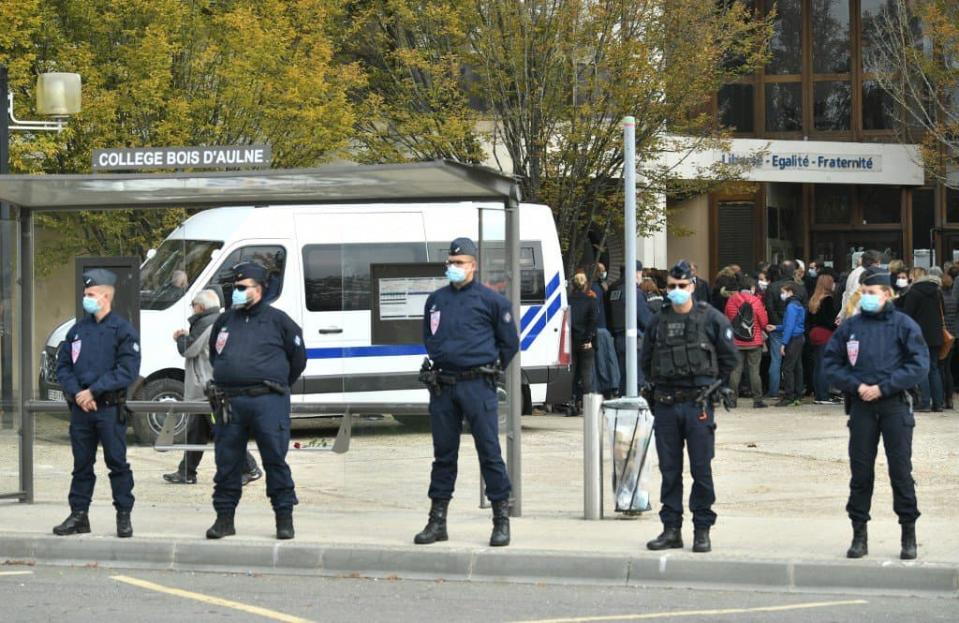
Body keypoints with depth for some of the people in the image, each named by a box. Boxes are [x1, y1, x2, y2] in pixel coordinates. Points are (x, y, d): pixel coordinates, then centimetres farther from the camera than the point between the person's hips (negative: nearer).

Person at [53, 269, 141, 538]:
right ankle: (79, 515, 15)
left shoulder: (122, 330, -4)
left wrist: (93, 390, -15)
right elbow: (63, 365, 11)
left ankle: (124, 516, 4)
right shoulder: (78, 330, 13)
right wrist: (76, 393, -7)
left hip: (109, 408, -5)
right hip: (80, 408, 5)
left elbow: (127, 371, -12)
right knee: (81, 463, 9)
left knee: (117, 462, -2)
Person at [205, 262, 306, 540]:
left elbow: (298, 357, 12)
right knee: (227, 462, 4)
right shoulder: (225, 321, 16)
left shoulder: (277, 320, 4)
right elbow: (214, 356, 30)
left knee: (275, 460, -4)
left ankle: (284, 518, 2)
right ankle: (224, 518, 12)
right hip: (230, 402, 4)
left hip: (267, 402, -4)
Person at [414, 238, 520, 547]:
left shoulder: (491, 300, 0)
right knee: (443, 453, 9)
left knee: (489, 451, -5)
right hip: (443, 386, 5)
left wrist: (490, 368, 7)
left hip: (477, 385, -5)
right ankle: (437, 521, 13)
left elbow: (509, 342, 7)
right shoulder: (436, 300, 13)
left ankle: (501, 520, -1)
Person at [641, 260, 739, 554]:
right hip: (665, 405, 3)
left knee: (701, 469, -1)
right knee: (669, 470, 7)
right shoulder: (658, 321, 10)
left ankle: (702, 530, 5)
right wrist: (658, 386, 13)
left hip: (698, 404, -3)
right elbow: (646, 360, 21)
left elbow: (730, 357, 4)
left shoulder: (711, 318, 0)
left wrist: (712, 384, 3)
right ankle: (671, 528, 13)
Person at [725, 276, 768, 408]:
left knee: (735, 370, 7)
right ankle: (757, 400, 0)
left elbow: (727, 319, 9)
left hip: (736, 342, 2)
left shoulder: (731, 300, -2)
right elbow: (764, 322, -5)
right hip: (754, 342, -2)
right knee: (754, 370, 1)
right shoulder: (756, 301, -9)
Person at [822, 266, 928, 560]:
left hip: (895, 405, -3)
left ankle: (909, 535, 7)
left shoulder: (903, 325, -2)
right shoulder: (850, 326, 6)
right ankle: (859, 534, 13)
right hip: (861, 405, 3)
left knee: (901, 470, -1)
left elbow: (919, 365, -7)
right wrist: (856, 386, -8)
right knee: (860, 471, 5)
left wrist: (883, 387, -13)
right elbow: (830, 363, 8)